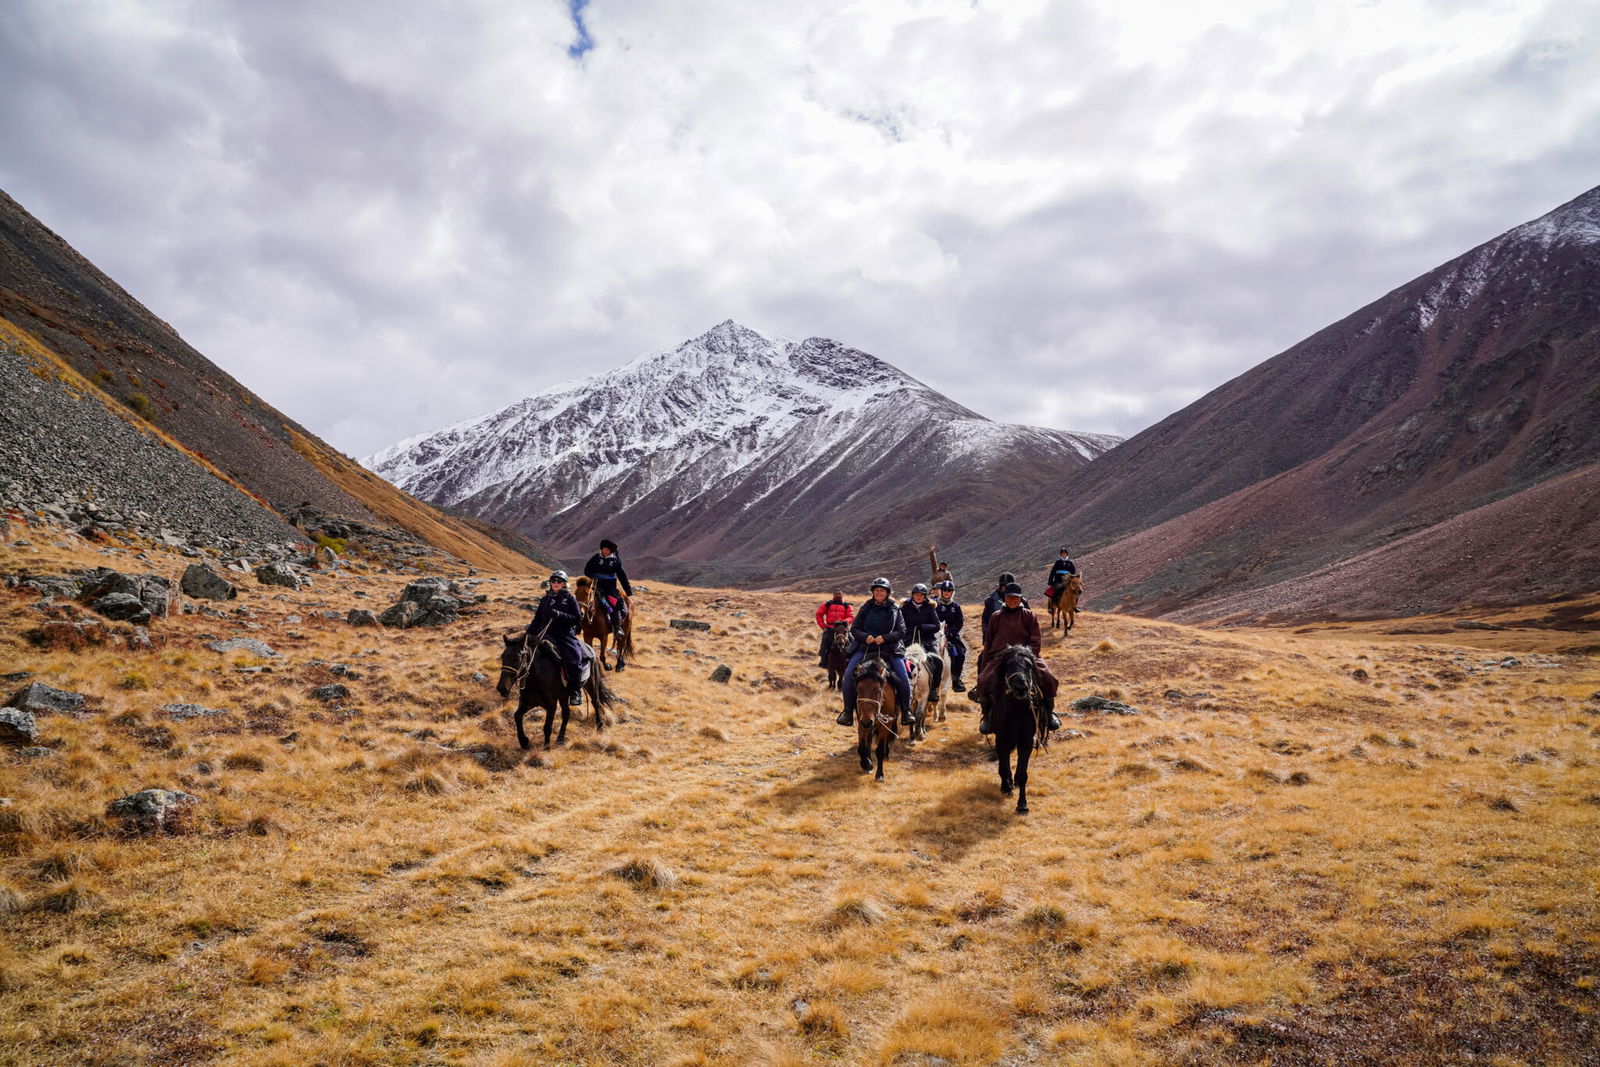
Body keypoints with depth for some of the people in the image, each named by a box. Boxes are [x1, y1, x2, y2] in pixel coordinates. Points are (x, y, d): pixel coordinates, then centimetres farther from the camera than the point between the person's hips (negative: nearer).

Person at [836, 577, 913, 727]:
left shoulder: (894, 610, 6)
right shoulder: (866, 608, 7)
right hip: (865, 647, 1)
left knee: (903, 678, -14)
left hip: (890, 649, 0)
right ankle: (848, 711, -10)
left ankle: (906, 711, 9)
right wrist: (865, 637, -14)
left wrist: (885, 638, -16)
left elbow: (901, 631, 1)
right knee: (849, 673, -19)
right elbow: (854, 629, 7)